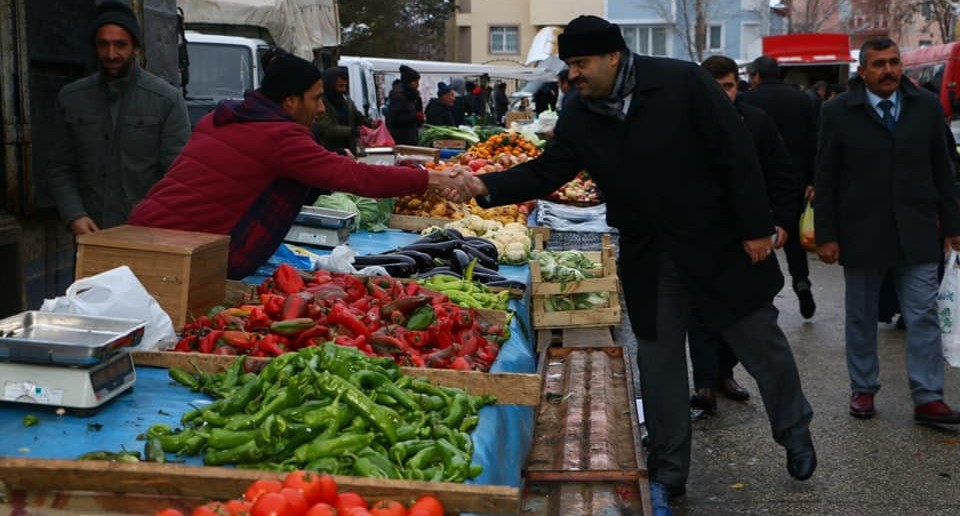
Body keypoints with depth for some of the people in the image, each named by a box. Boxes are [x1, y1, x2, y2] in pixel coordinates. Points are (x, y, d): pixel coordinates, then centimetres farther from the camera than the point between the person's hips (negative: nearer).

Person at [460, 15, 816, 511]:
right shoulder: (579, 116, -4)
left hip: (718, 244, -3)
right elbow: (546, 172, 1)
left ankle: (795, 433, 38)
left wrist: (756, 227, -15)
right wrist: (487, 186, -15)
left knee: (762, 342, 12)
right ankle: (668, 473, 24)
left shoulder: (683, 83, -18)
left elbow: (736, 154, -16)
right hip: (648, 259, 4)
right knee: (658, 359, 9)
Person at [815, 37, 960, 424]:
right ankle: (863, 389, 24)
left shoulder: (927, 106, 3)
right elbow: (825, 179, -3)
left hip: (917, 233, 1)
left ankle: (928, 398, 8)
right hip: (861, 233, -1)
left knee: (924, 316, 1)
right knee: (861, 318, 10)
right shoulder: (838, 112, -3)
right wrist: (826, 235, -6)